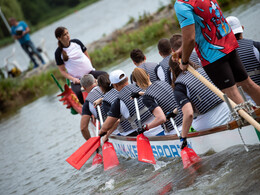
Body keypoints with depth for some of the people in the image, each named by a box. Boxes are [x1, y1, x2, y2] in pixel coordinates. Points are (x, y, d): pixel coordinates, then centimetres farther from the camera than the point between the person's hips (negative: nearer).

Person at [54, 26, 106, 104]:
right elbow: (62, 70, 2)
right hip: (77, 79, -3)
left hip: (89, 72, 3)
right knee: (77, 93, -34)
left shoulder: (76, 42, 5)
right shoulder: (58, 52, -3)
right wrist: (73, 79, -13)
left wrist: (90, 68, 1)